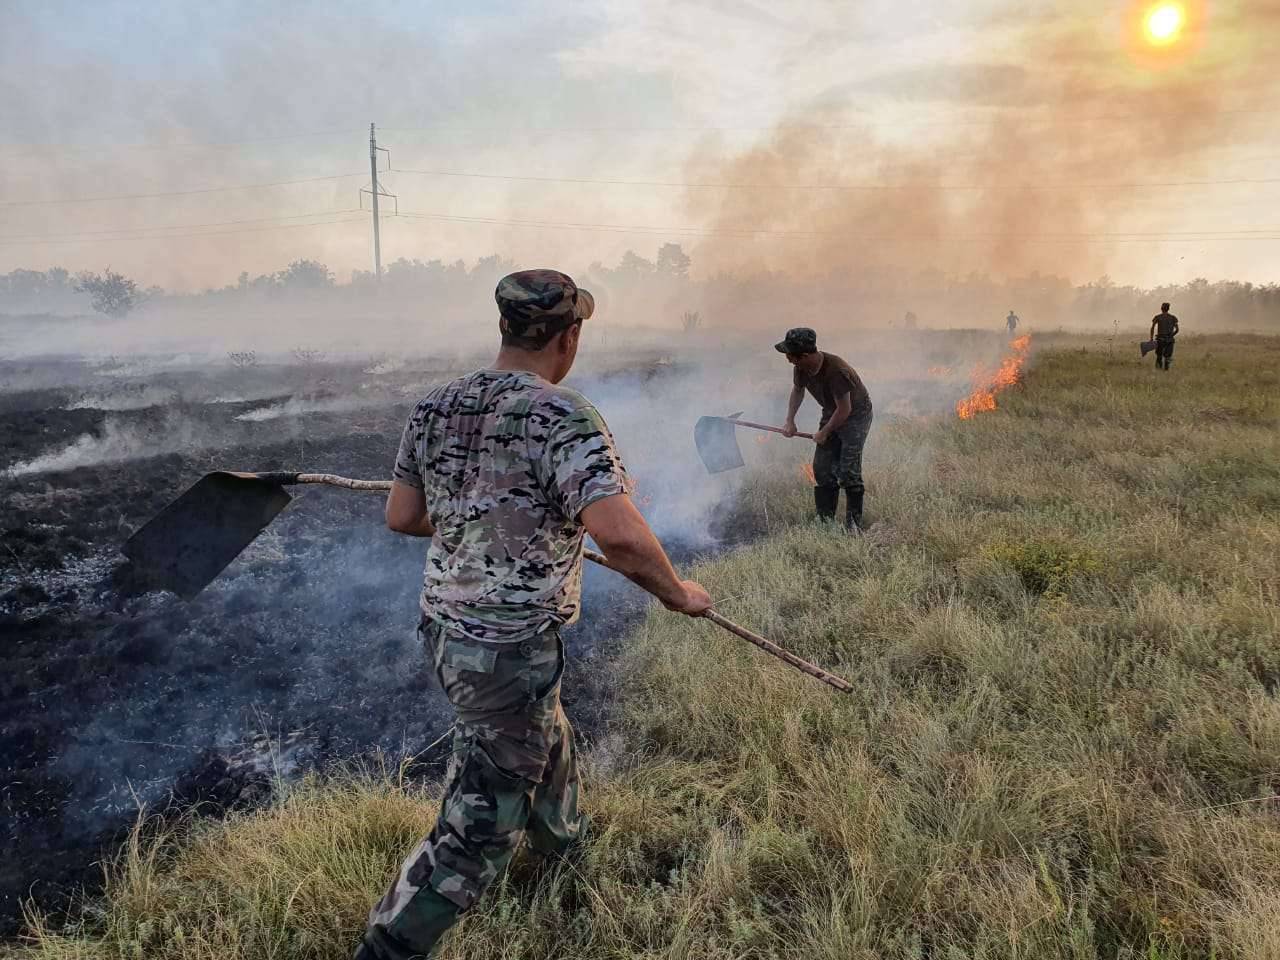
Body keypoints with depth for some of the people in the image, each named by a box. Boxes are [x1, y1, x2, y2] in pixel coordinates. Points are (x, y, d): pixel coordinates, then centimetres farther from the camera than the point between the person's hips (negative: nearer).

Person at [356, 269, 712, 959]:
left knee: (544, 739, 33)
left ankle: (560, 838, 57)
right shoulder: (563, 419, -21)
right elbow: (619, 534, -32)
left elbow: (401, 517, 8)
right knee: (479, 832, 8)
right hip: (509, 649, -8)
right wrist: (676, 593, -14)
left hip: (444, 628, 9)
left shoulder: (434, 407, 0)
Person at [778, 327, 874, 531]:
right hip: (832, 414, 8)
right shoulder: (802, 368, -11)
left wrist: (825, 432, -16)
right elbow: (797, 391, 12)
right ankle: (825, 520, 12)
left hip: (856, 415, -7)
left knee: (848, 471, -13)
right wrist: (790, 421, 3)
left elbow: (845, 409, -28)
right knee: (821, 468, 3)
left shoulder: (836, 371, -35)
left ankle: (854, 524, -3)